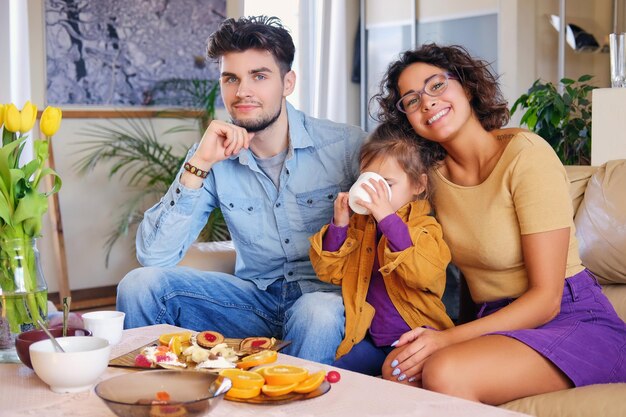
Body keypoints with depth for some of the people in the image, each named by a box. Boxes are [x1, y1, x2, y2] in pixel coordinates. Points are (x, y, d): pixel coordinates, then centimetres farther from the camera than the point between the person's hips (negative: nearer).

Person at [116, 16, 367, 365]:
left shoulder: (347, 145, -10)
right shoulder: (215, 157, -3)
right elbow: (154, 256, -10)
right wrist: (199, 165, -19)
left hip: (327, 296, -2)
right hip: (257, 297, 3)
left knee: (317, 313, -37)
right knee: (140, 284, -14)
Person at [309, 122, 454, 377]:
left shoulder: (425, 226, -8)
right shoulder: (359, 224, 10)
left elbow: (426, 273, -28)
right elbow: (330, 271, 9)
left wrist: (388, 219, -34)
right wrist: (339, 226, -8)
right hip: (372, 338, 6)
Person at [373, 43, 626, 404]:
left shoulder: (526, 153, -16)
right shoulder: (434, 171, 5)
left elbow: (546, 299, -18)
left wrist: (448, 339, -26)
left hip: (575, 322, -5)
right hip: (498, 323, 5)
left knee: (444, 372, -32)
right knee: (397, 369, -25)